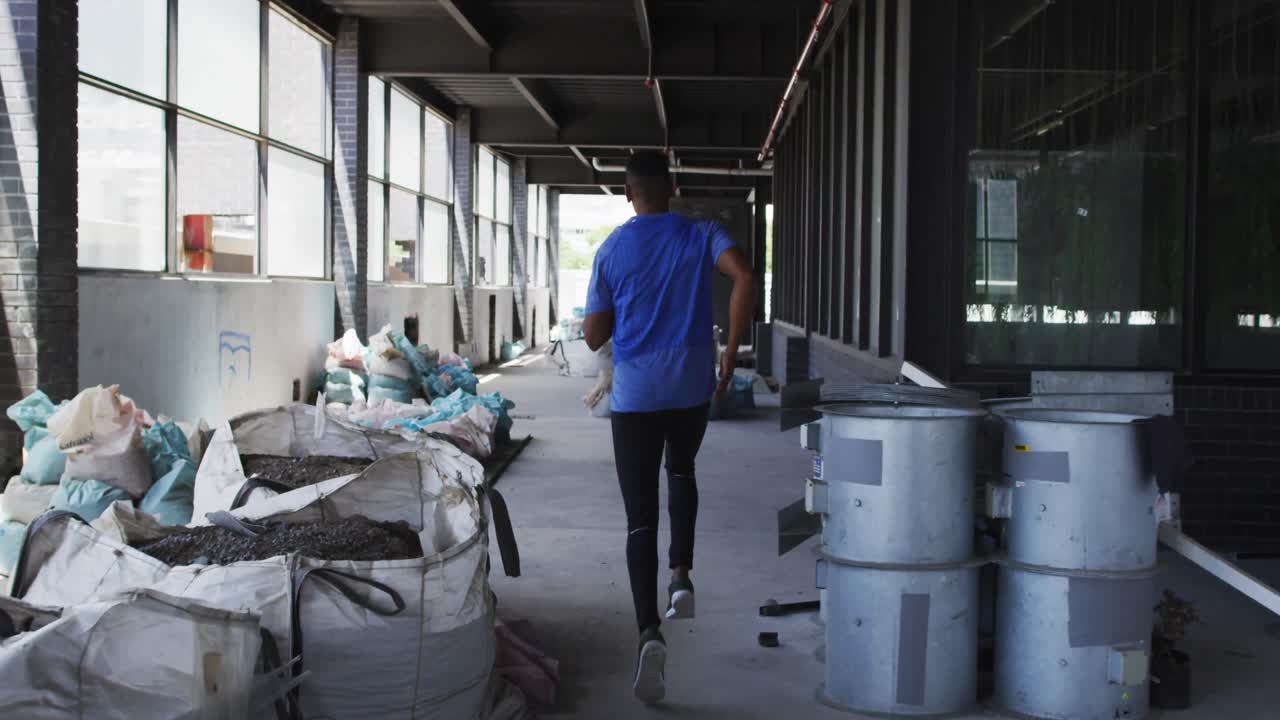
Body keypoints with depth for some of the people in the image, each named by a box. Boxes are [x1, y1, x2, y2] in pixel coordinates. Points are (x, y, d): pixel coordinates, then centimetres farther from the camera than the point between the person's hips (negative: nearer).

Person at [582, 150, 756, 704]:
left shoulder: (611, 250, 3)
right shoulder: (700, 236, 3)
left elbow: (594, 337, 5)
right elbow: (745, 277, -17)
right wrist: (731, 352, -11)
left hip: (634, 397, -1)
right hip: (692, 389, 1)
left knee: (641, 516, 0)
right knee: (681, 471, 31)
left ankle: (649, 632, -17)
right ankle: (682, 576, 15)